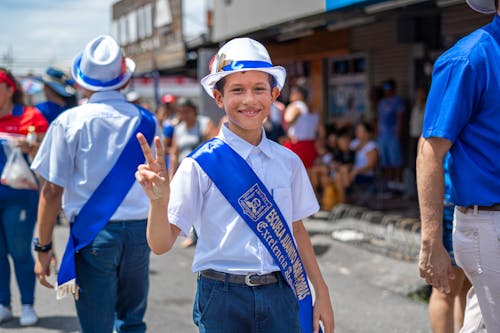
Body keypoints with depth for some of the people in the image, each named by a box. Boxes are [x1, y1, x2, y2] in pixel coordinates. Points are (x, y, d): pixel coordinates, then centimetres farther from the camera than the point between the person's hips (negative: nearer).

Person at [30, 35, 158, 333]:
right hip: (138, 231, 3)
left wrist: (44, 247, -2)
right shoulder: (146, 121, 3)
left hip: (93, 233, -3)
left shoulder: (70, 121, -7)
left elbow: (52, 191, -7)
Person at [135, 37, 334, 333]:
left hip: (280, 298, 3)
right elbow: (161, 244, -11)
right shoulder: (201, 164, -10)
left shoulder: (288, 162, 2)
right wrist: (158, 199, -31)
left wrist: (322, 294, 13)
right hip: (223, 300, -3)